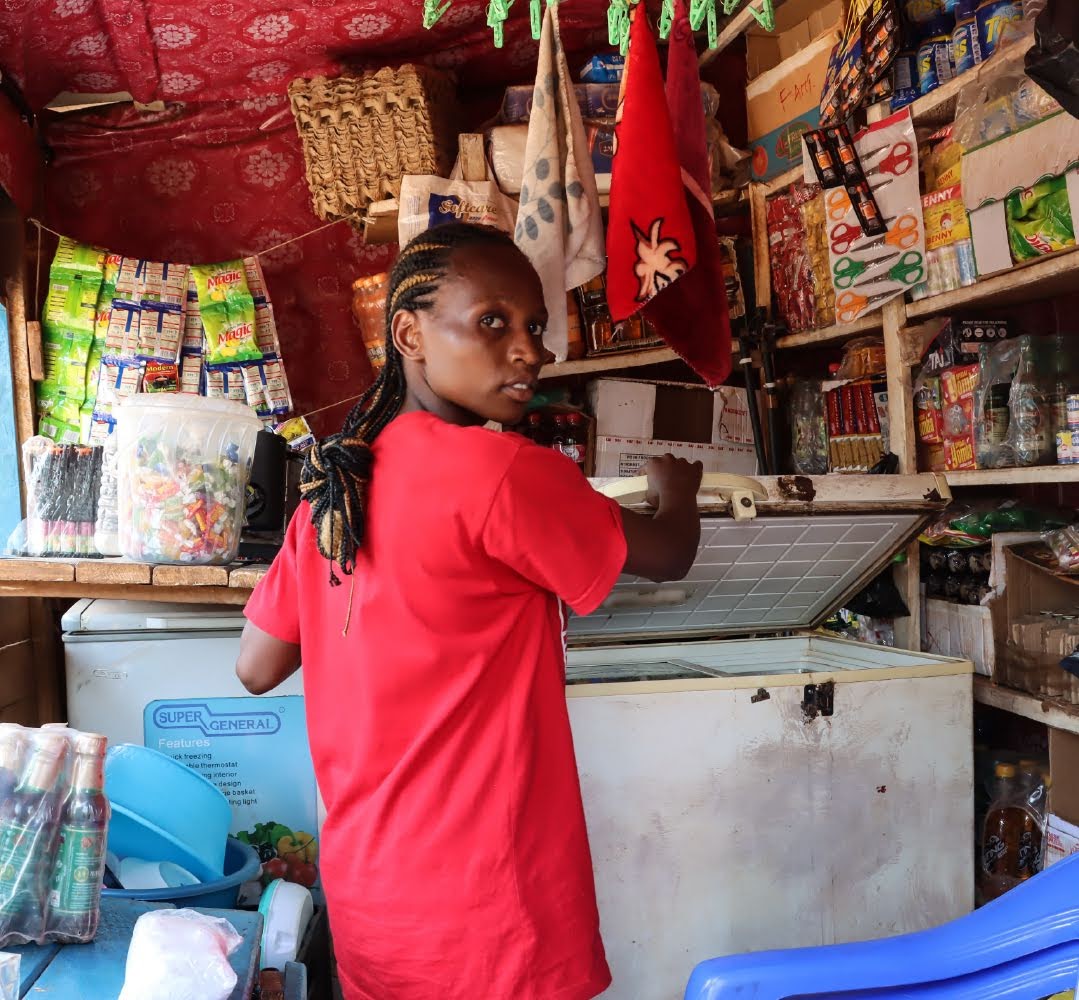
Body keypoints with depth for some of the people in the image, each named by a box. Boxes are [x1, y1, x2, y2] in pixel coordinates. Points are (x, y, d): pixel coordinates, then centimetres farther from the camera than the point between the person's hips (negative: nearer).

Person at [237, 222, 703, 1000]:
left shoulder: (336, 482, 1)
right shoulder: (501, 472, -20)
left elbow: (256, 669, 8)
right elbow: (667, 558, -6)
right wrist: (677, 491, 16)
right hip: (478, 909, -7)